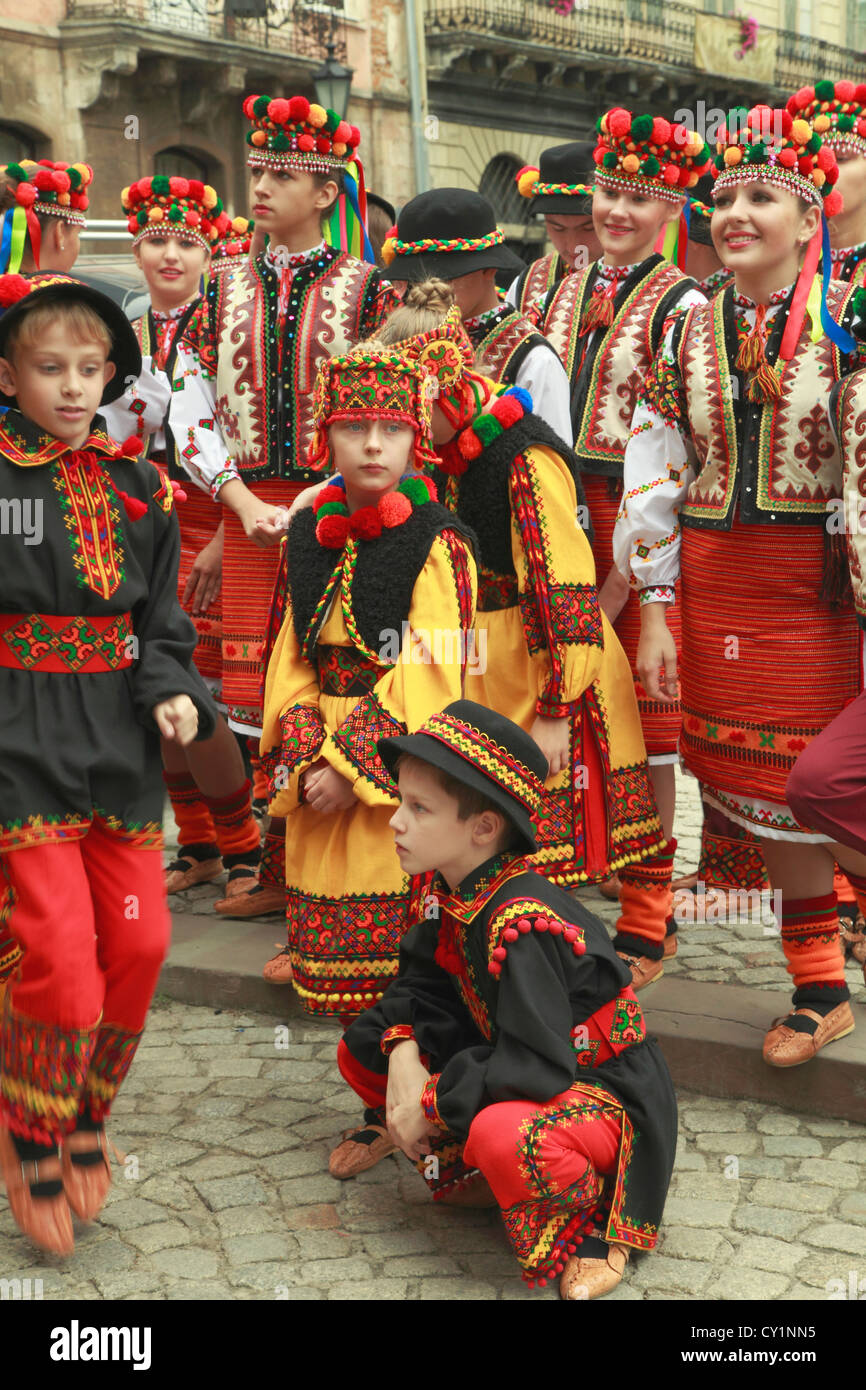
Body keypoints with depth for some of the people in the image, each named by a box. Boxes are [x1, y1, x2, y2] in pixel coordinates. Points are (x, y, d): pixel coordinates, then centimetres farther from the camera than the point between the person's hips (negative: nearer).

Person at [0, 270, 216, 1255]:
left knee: (138, 943, 7)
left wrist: (173, 692, -6)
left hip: (118, 745, 5)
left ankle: (84, 1119, 30)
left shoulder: (137, 489, 9)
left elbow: (161, 622, 12)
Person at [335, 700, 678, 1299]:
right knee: (360, 1051, 3)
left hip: (607, 1094, -9)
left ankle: (592, 1224, -8)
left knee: (504, 1137, -42)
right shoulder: (451, 896, -4)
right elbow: (424, 985, 6)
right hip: (511, 1070, 9)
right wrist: (404, 1051, -16)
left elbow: (534, 1063, -34)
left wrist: (430, 1103, -24)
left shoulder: (520, 925, -31)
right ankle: (473, 1171, 12)